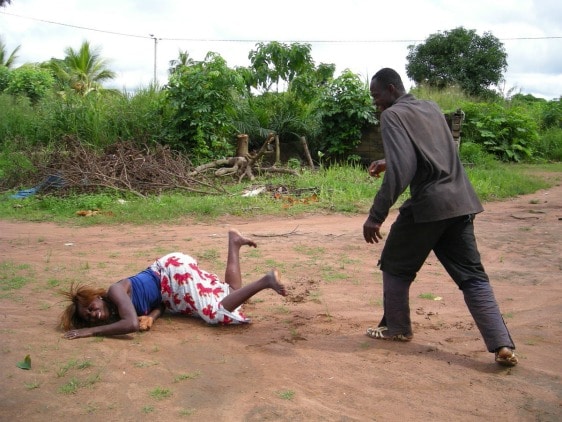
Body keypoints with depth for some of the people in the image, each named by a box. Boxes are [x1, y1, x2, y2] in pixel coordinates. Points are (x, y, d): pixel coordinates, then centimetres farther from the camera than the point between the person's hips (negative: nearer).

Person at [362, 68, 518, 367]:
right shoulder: (432, 108, 18)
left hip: (427, 205, -7)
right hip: (459, 202, 7)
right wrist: (387, 162, 35)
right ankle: (502, 346, -1)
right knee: (472, 276, 7)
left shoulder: (392, 115, -6)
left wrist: (376, 215, -19)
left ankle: (397, 328, 29)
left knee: (395, 267, 16)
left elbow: (401, 169, -19)